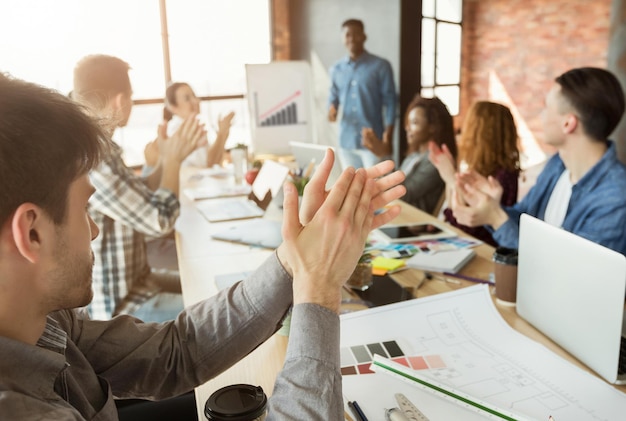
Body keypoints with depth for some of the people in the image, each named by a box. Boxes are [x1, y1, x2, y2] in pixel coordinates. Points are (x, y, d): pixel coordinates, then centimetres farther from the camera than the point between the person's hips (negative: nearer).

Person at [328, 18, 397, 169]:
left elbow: (390, 100, -4)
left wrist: (388, 135, -12)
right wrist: (332, 108, -9)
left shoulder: (381, 66, -3)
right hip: (346, 141, 4)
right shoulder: (336, 69, 9)